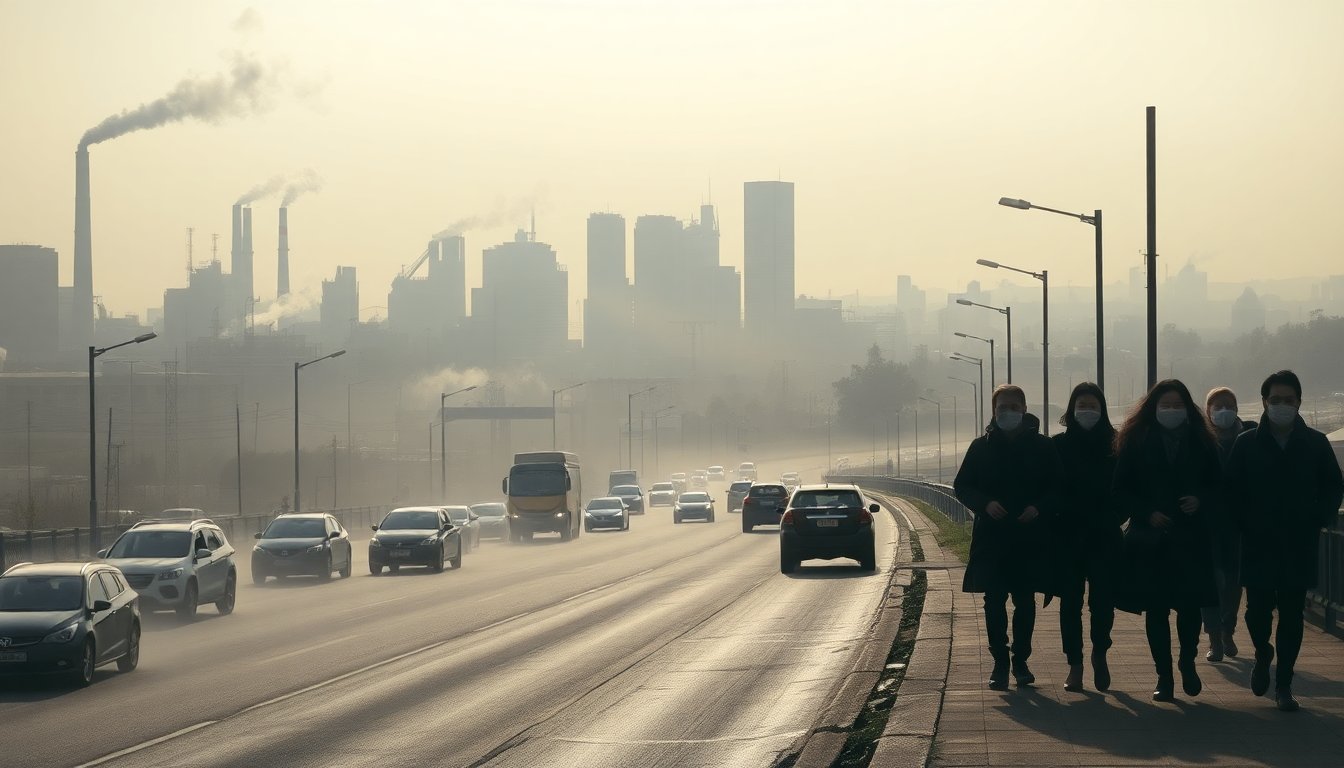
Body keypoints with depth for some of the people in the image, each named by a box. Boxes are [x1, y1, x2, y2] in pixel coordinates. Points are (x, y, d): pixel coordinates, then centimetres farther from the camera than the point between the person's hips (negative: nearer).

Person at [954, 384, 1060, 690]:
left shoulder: (1042, 446, 3)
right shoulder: (981, 446, 4)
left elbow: (1057, 487, 5)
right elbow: (962, 486, 6)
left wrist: (1038, 507, -13)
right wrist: (985, 504, -12)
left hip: (1031, 537, 0)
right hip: (991, 536, 0)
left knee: (1025, 600, 4)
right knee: (994, 600, 0)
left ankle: (1021, 661, 14)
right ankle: (1000, 663, 7)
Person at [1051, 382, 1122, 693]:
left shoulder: (1113, 446, 4)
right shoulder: (1059, 445, 3)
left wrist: (1114, 518, -5)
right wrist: (1054, 520, -6)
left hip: (1105, 536, 0)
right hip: (1068, 536, 0)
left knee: (1103, 598, -5)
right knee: (1071, 600, 2)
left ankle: (1100, 654, 17)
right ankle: (1075, 664, 9)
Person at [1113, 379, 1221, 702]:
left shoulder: (1201, 443, 6)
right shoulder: (1135, 442, 1)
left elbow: (1217, 485, 10)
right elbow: (1121, 490, 1)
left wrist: (1200, 500, -11)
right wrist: (1147, 514, -12)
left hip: (1192, 538, 1)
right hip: (1150, 539, -1)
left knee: (1190, 605, -4)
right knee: (1156, 609, 2)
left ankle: (1188, 664, 20)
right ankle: (1164, 675, 11)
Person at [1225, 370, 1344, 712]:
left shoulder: (1315, 444, 3)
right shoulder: (1247, 444, 1)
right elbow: (1232, 491, 4)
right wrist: (1247, 523, -6)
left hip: (1300, 546, 0)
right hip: (1258, 546, 0)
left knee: (1292, 616, 0)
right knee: (1258, 609, -3)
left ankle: (1283, 684, 10)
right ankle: (1263, 655, 30)